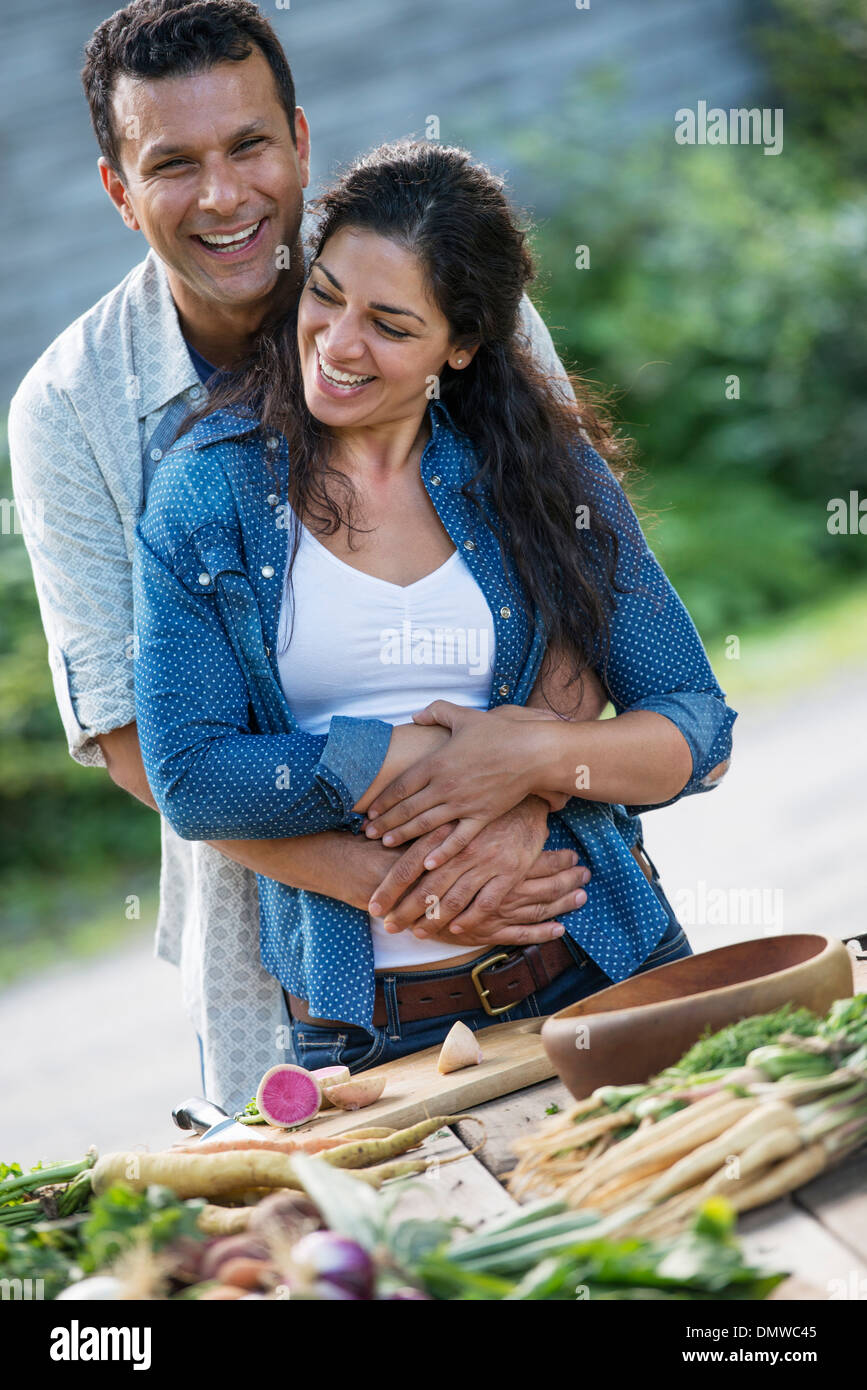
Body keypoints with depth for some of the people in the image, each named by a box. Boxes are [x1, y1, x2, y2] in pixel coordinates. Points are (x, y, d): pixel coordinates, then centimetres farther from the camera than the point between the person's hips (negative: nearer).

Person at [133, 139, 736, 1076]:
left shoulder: (545, 465, 2)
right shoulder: (207, 489, -2)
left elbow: (701, 733, 2)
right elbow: (187, 778, -9)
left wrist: (542, 757, -17)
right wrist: (425, 751, -14)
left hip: (599, 972, 2)